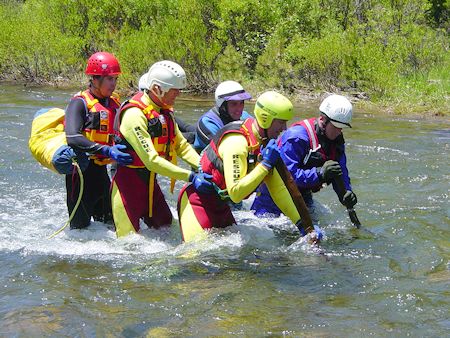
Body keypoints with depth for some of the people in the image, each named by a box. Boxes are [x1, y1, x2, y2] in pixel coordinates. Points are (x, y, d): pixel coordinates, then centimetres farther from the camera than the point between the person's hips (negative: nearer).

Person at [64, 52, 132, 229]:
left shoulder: (114, 103, 11)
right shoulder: (80, 103, -10)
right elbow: (73, 137, -24)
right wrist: (106, 150, -31)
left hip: (101, 170, 7)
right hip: (82, 171, -7)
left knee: (109, 222, 9)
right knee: (81, 226, -3)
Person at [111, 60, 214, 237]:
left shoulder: (165, 112, 6)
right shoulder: (134, 114, -24)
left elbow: (181, 145, 9)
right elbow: (151, 160, -28)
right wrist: (191, 177, -28)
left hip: (150, 182, 9)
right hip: (128, 184, -9)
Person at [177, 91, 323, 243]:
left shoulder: (265, 143, 1)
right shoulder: (236, 143, -27)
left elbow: (278, 189, 7)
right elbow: (235, 193, -33)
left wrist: (301, 223, 3)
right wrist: (265, 164, -30)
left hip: (219, 204, 9)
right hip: (198, 200, -9)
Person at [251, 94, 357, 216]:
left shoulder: (337, 140, -5)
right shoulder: (297, 137, -30)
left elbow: (341, 172, -1)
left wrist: (346, 192, -23)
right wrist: (320, 173, -43)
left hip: (302, 193, 7)